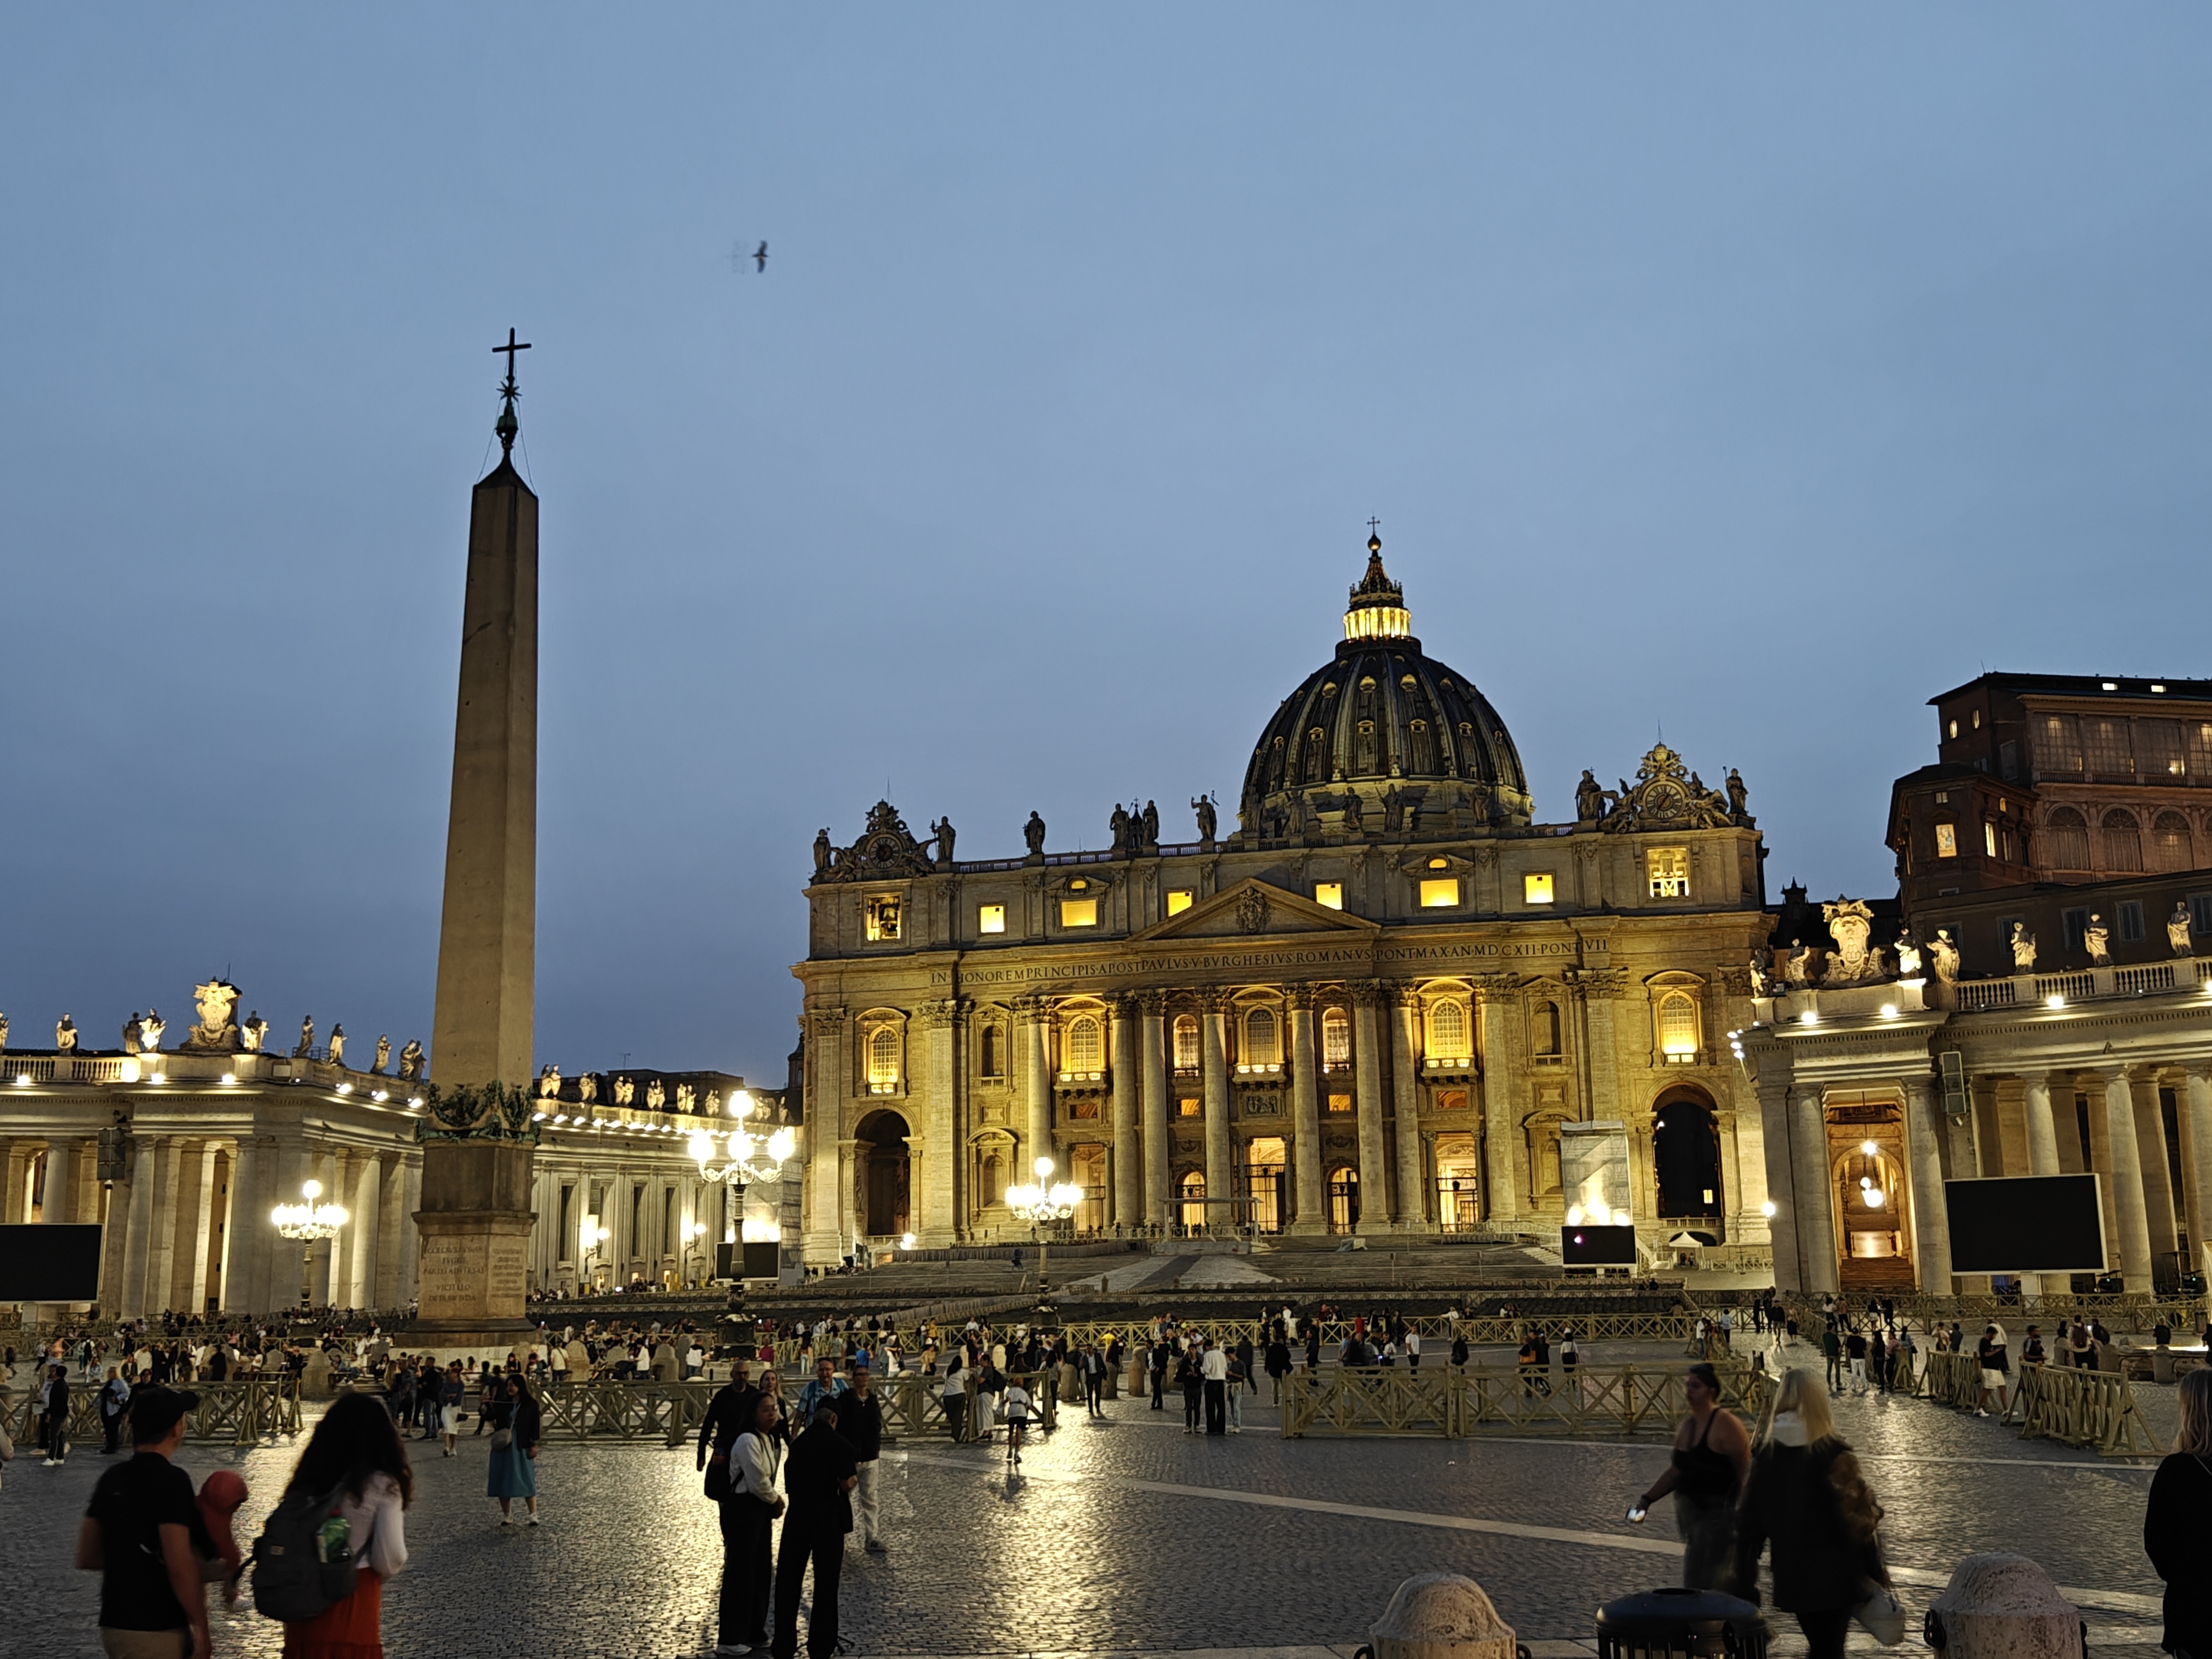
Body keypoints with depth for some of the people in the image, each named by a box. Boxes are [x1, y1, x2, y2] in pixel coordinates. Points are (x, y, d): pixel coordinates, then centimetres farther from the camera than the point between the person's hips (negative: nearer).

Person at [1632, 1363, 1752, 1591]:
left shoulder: (1725, 1425, -13)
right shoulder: (1684, 1426, 11)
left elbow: (1746, 1471, -15)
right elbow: (1676, 1471, 20)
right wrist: (1647, 1499, 16)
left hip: (1719, 1511, -8)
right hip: (1689, 1510, 8)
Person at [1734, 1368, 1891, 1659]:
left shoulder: (1765, 1454, -2)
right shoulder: (1831, 1454, -16)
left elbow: (1749, 1523, 2)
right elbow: (1858, 1517, -14)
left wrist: (1745, 1586, 10)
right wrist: (1877, 1571, -1)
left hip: (1792, 1577, 4)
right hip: (1835, 1575, -4)